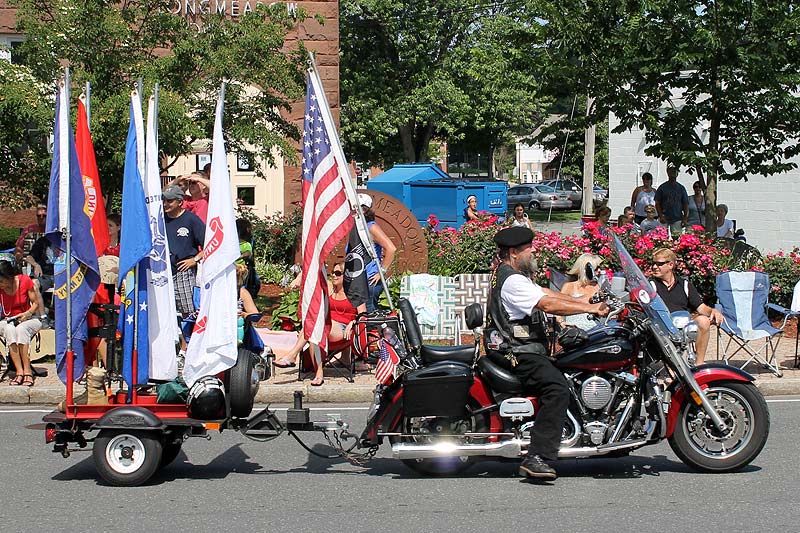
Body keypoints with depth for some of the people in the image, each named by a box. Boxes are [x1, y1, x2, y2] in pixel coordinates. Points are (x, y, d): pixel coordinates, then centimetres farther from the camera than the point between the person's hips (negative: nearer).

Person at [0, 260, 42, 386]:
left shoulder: (25, 281, -12)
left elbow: (35, 303, -3)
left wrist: (28, 313, -23)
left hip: (27, 319, -1)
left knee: (21, 329, -36)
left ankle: (27, 371, -37)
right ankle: (19, 372, -39)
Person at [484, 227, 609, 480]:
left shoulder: (508, 274, 19)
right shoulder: (512, 280, -16)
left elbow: (547, 293, 18)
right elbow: (549, 304, -24)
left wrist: (588, 303, 10)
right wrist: (591, 309, -20)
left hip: (520, 348, 12)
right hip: (517, 353, -12)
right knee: (557, 389, -28)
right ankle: (537, 458, -31)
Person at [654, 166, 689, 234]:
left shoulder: (681, 188, 10)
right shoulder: (662, 187, 5)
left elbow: (686, 204, 10)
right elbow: (657, 203, 3)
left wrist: (685, 219, 1)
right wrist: (661, 216, -8)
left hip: (677, 219, 2)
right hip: (664, 218, -1)